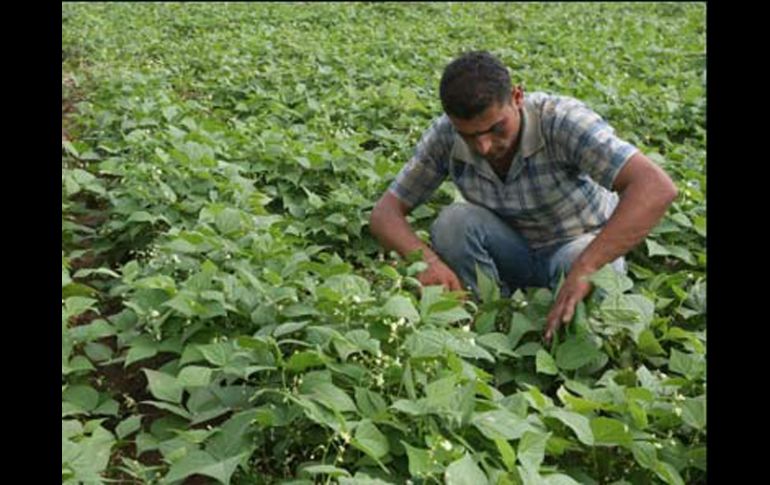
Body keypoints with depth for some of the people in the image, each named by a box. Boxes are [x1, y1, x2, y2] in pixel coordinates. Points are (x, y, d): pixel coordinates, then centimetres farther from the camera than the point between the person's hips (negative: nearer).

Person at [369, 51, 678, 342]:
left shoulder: (560, 120, -30)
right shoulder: (445, 137, -18)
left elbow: (657, 188, -40)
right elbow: (385, 213, -14)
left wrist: (584, 270, -50)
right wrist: (426, 259, -37)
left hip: (583, 246, -3)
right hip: (512, 254, 3)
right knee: (453, 220, -26)